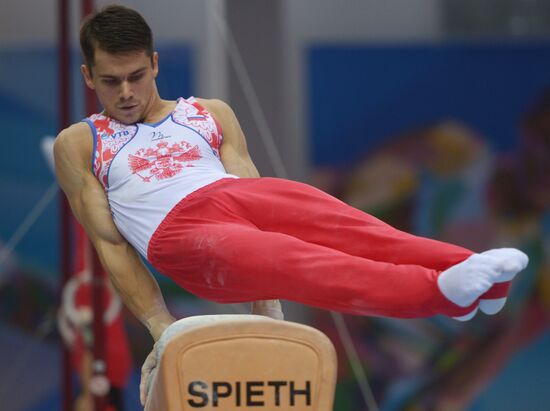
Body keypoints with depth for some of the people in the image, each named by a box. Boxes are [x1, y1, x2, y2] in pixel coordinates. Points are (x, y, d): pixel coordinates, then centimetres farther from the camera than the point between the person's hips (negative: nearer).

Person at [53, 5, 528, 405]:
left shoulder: (211, 114, 27)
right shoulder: (78, 145, 21)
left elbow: (247, 185, 15)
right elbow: (110, 245, 12)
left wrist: (267, 312, 1)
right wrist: (161, 328, -1)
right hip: (178, 232, -4)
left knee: (343, 225, -28)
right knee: (289, 262, -33)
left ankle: (474, 276, -49)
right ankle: (438, 291, -56)